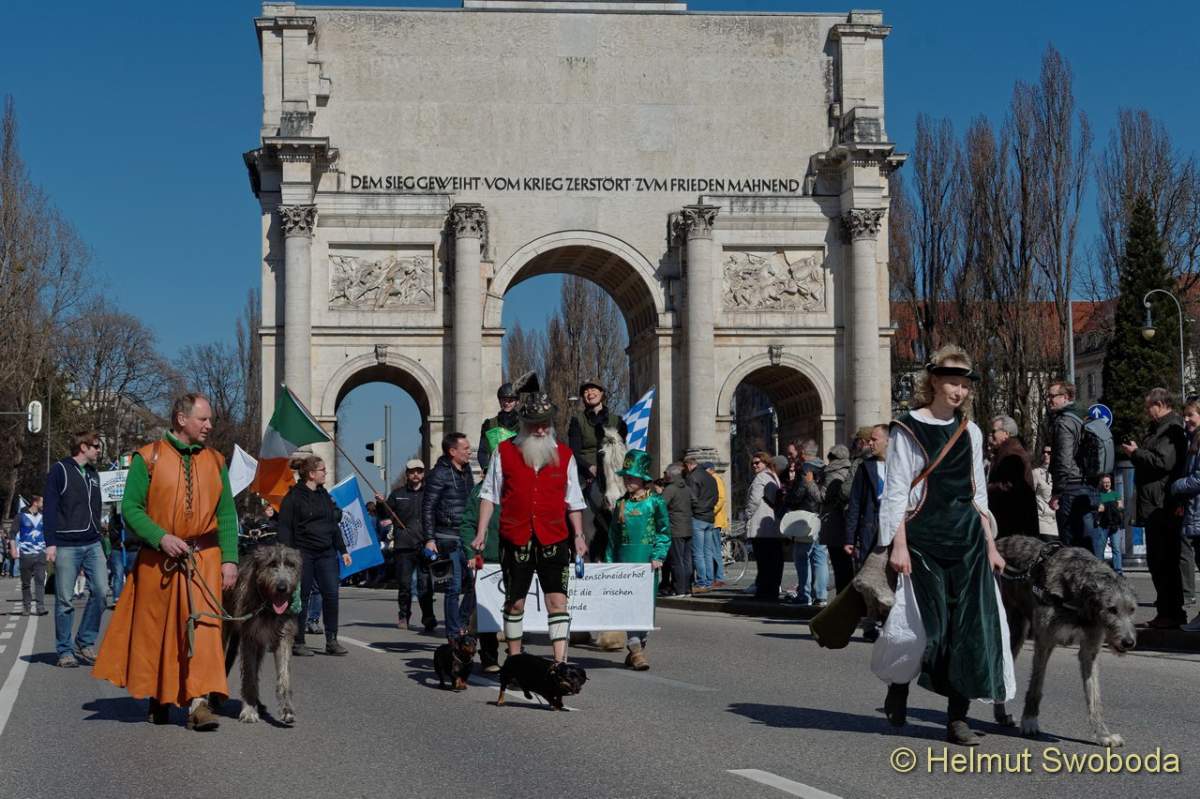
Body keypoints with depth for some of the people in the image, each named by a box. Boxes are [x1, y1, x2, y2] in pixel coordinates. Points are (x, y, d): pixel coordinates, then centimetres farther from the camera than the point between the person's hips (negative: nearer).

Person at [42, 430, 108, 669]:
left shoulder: (93, 474, 17)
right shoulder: (60, 470, -2)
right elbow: (49, 509, -7)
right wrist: (50, 544, -13)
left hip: (92, 545, 6)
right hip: (67, 545, -5)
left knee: (101, 590, -7)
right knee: (65, 600, -1)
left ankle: (85, 642, 7)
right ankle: (65, 651, 7)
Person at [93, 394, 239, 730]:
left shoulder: (215, 462, 12)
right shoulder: (148, 458, 1)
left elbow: (226, 514, 10)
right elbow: (131, 507, -2)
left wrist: (229, 558, 0)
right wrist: (161, 538, -15)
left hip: (204, 559, 2)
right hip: (157, 560, -2)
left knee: (203, 626, -10)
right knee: (154, 630, 7)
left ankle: (198, 702, -14)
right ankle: (158, 698, 23)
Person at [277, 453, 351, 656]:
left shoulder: (324, 495, 16)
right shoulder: (293, 497, -6)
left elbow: (334, 524, 21)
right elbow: (284, 528, -9)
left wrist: (343, 550, 17)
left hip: (326, 553, 6)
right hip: (303, 554, -6)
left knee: (331, 594, -2)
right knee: (302, 598, 0)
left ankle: (332, 641, 4)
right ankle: (297, 643, 9)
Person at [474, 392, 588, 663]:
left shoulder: (564, 455, 9)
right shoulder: (505, 452, 5)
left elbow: (573, 501, 14)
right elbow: (489, 495, 8)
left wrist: (579, 536, 9)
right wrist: (481, 533, 2)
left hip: (554, 541, 0)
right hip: (515, 540, 0)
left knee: (558, 601, -9)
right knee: (515, 602, 8)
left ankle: (560, 663, -12)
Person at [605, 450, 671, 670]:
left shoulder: (655, 502, 0)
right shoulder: (621, 504, 9)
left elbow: (664, 532, 1)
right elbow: (613, 536, 13)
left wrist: (658, 556, -10)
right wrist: (610, 562, 9)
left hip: (647, 561, -2)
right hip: (625, 561, 2)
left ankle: (639, 646, 14)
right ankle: (635, 649, -6)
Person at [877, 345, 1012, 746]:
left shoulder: (970, 432, 13)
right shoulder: (908, 429, -2)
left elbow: (978, 495, 18)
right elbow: (895, 492, -6)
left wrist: (990, 546, 12)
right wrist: (899, 546, -13)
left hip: (967, 538, 5)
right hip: (923, 537, -5)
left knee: (970, 626, -2)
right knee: (930, 623, -9)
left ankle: (957, 717, 3)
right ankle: (899, 684, 20)